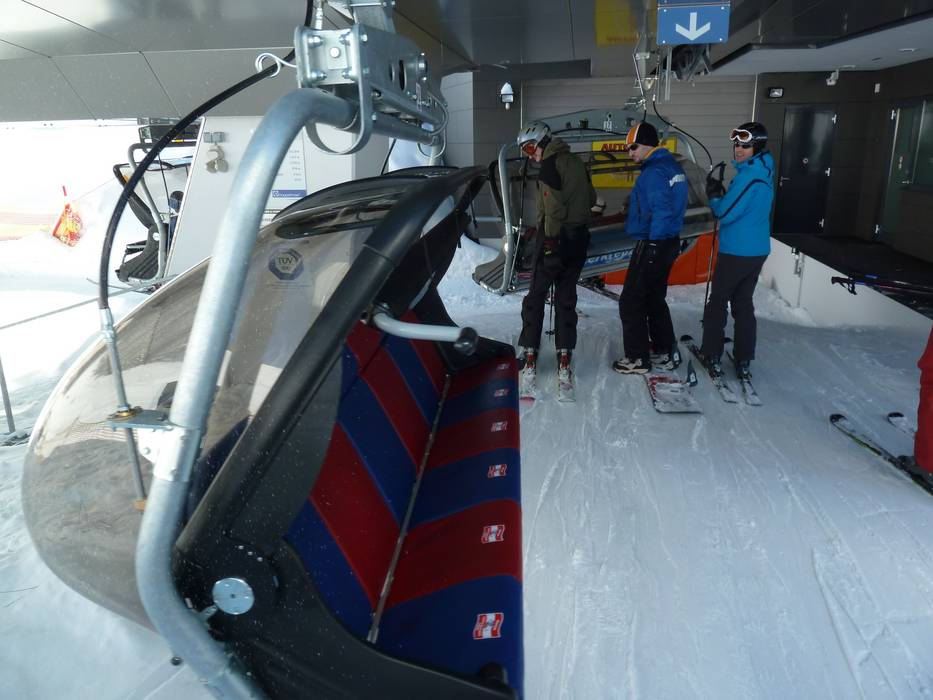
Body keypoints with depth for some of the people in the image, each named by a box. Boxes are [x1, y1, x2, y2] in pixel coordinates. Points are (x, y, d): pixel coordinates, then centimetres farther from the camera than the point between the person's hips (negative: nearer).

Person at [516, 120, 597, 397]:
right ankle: (564, 360, 9)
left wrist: (550, 239, -15)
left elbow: (554, 208, -18)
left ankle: (529, 356, 3)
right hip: (579, 237, 7)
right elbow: (591, 198, 17)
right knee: (567, 297, 10)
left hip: (555, 239, -7)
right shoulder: (576, 161, 11)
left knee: (536, 295, 2)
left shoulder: (549, 165, -12)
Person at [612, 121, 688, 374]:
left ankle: (638, 358, 6)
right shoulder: (672, 166, 11)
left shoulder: (654, 172, -19)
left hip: (652, 246, -10)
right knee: (655, 299, 19)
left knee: (631, 302, 0)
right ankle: (664, 353, 26)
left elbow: (661, 211, -24)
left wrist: (653, 244, -18)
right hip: (670, 242, 10)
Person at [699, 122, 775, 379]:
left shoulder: (749, 175, -18)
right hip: (758, 251, 9)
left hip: (736, 252, -8)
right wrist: (721, 194, 2)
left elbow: (726, 213, -18)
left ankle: (712, 355, 11)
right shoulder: (765, 172, 11)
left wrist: (714, 195, -2)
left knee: (718, 300, 5)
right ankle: (744, 361, 16)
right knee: (743, 303, 13)